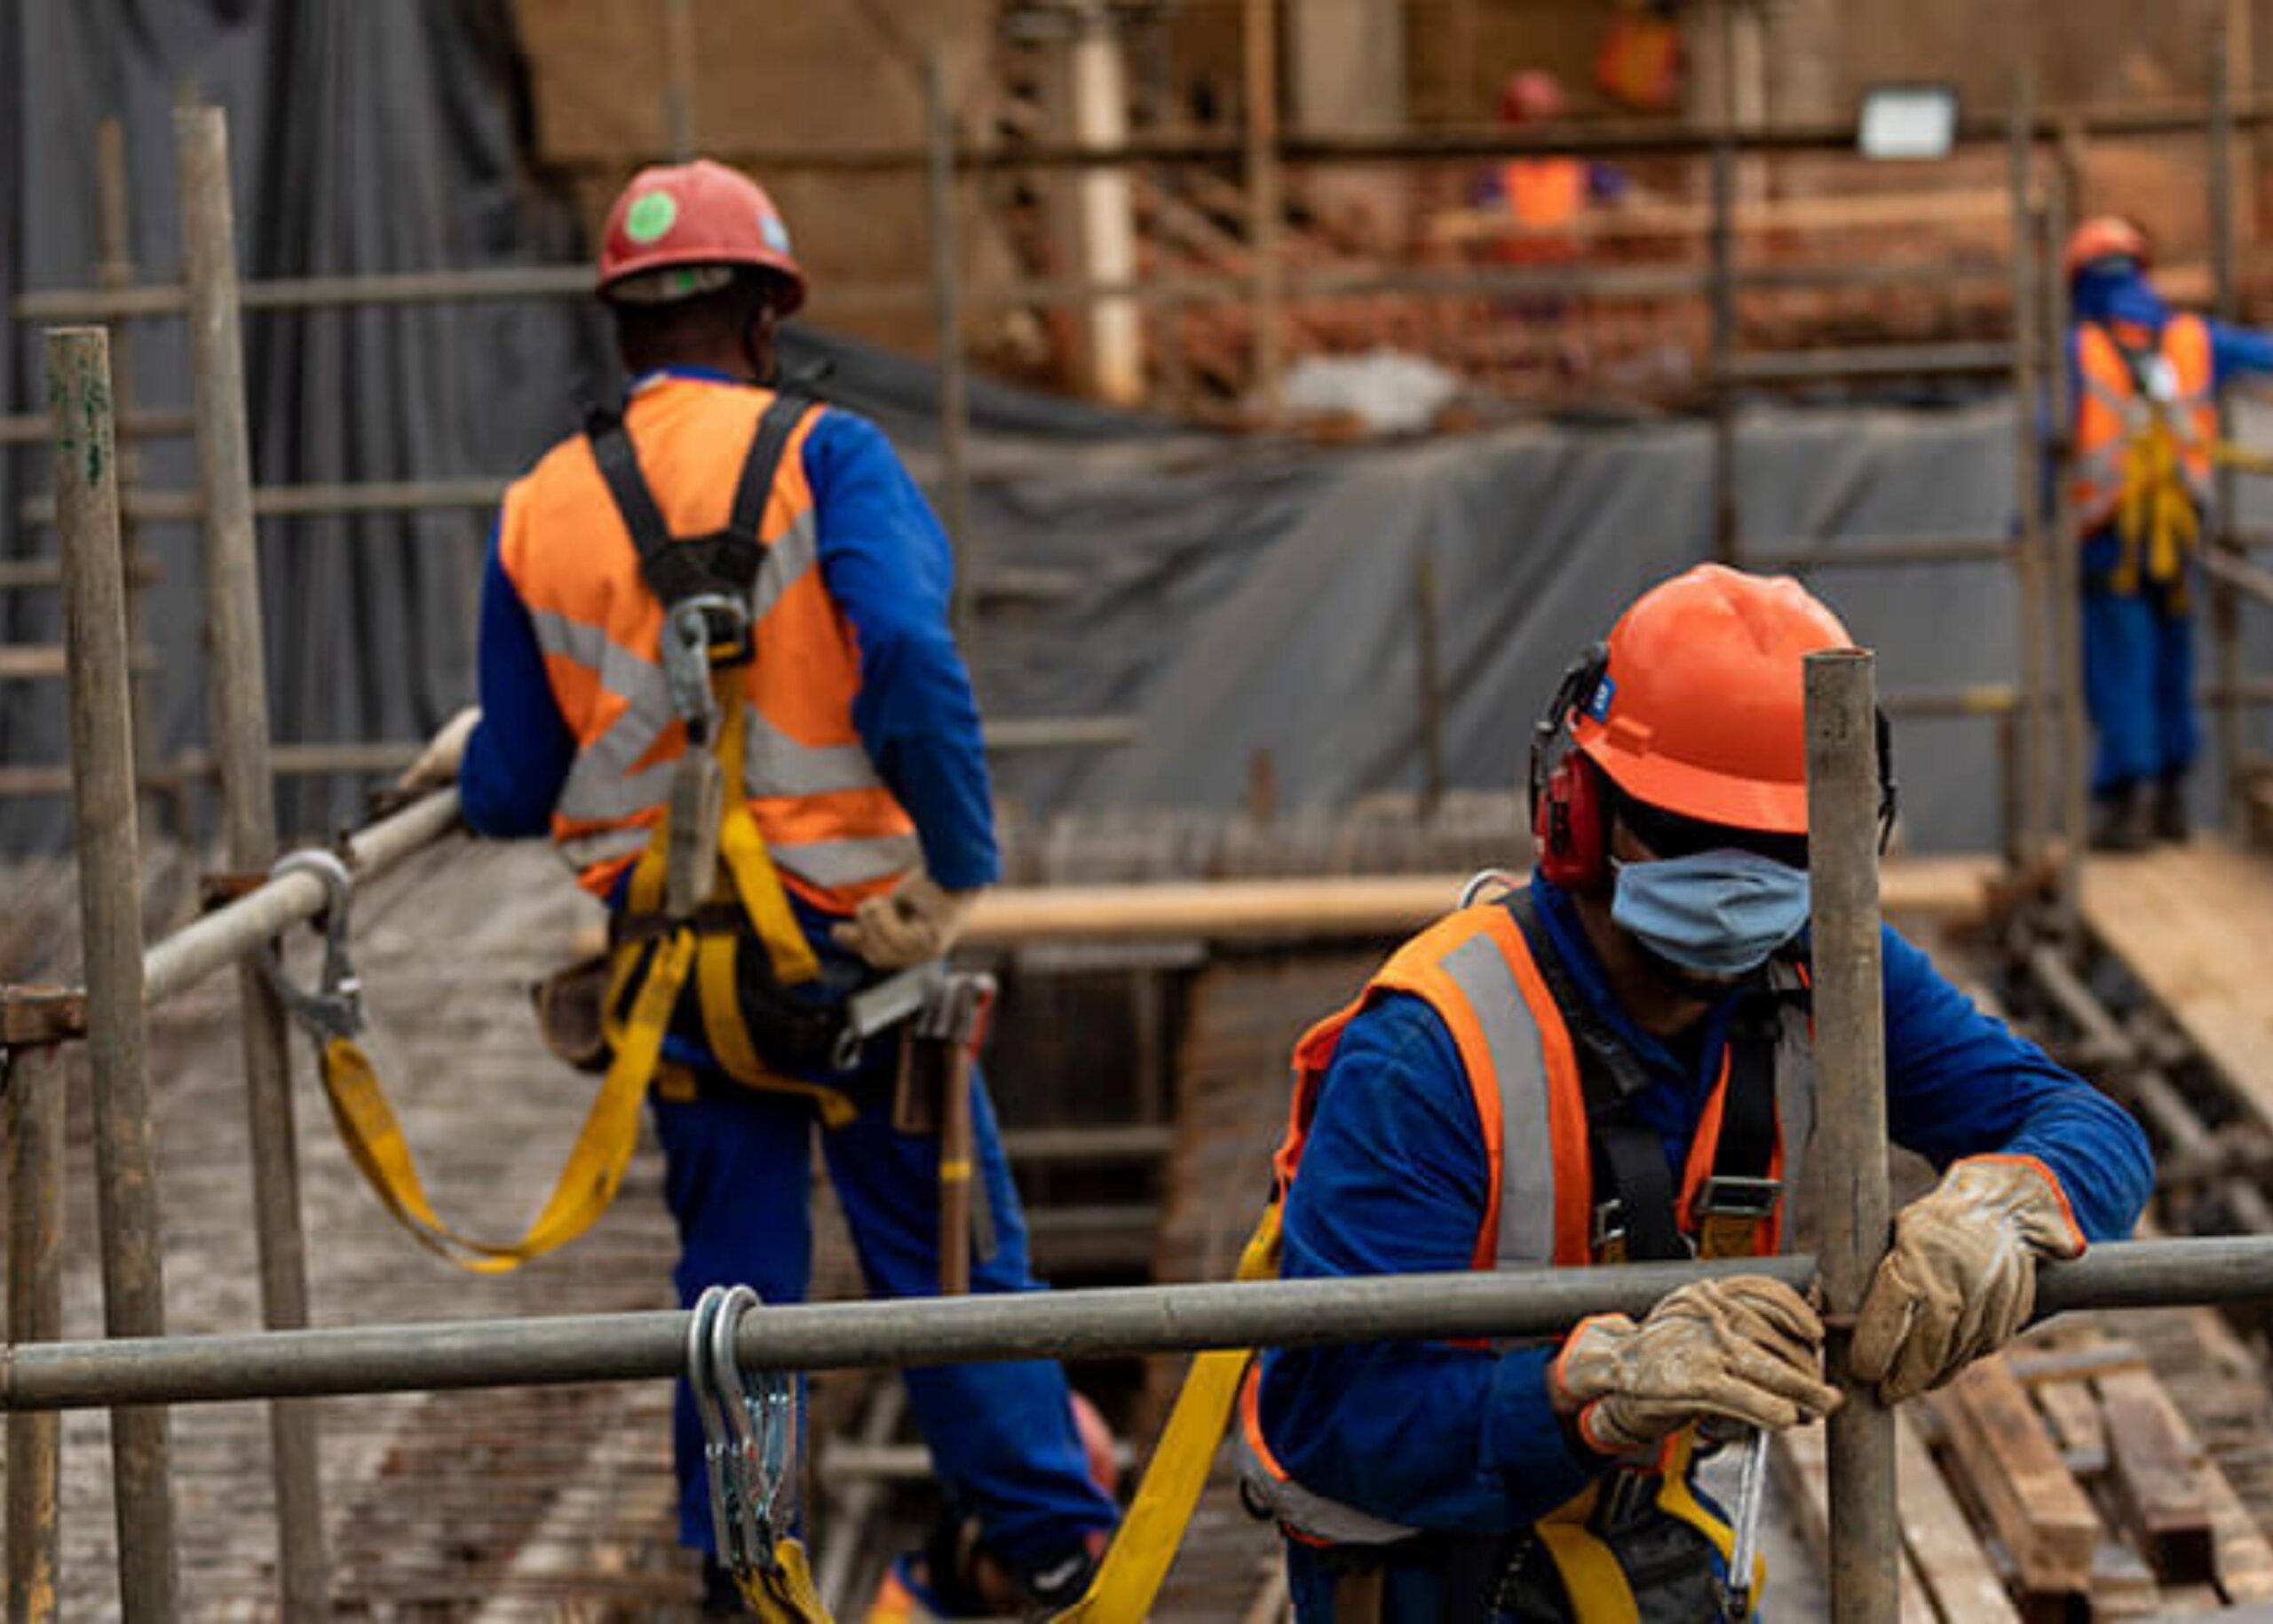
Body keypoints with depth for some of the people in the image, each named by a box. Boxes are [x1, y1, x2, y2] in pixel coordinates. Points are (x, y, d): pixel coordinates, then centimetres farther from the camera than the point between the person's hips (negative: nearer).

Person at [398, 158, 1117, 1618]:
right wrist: (961, 871, -15)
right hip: (851, 937, -3)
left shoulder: (540, 513, 3)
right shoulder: (820, 455, -8)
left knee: (733, 1271, 15)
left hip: (675, 961, 3)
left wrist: (471, 760, 29)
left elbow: (520, 793, 6)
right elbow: (910, 659, -24)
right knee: (943, 1242, 10)